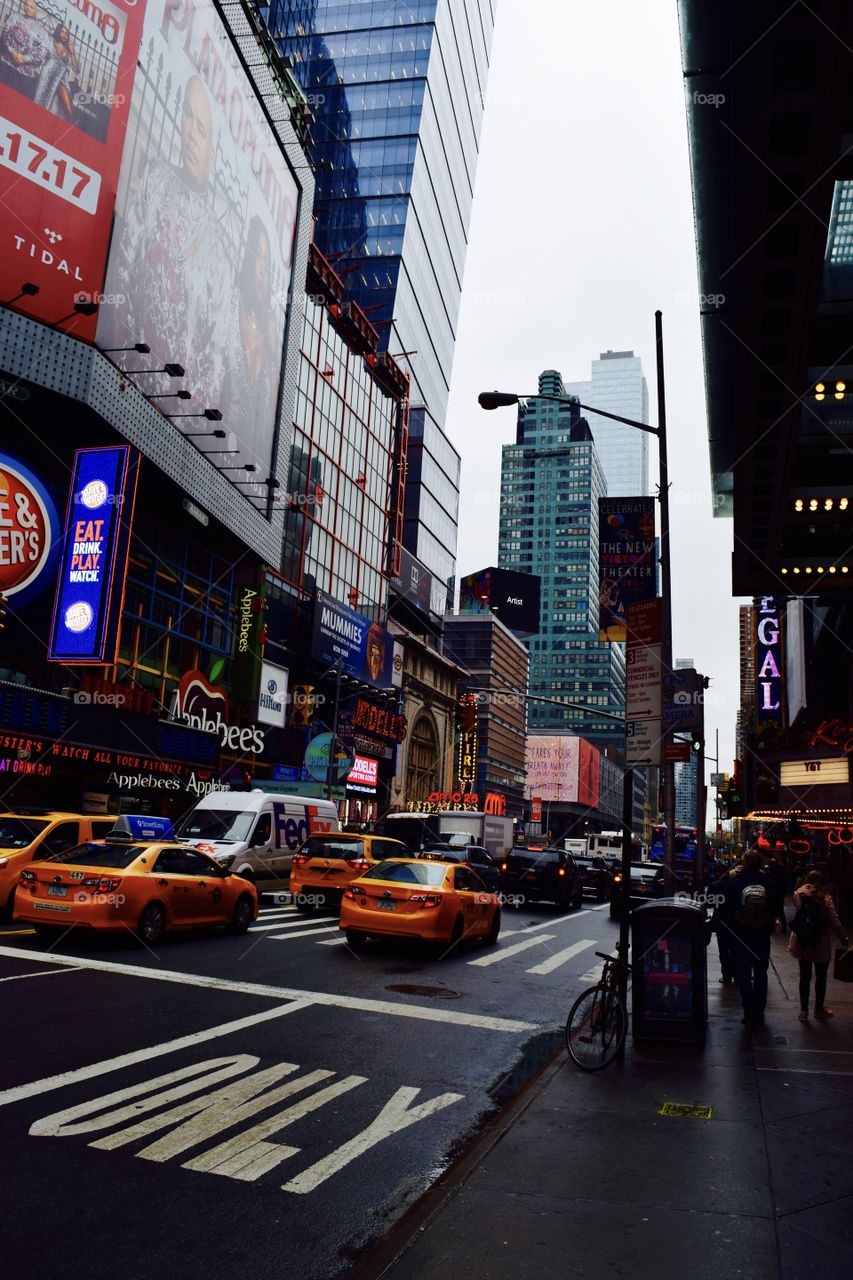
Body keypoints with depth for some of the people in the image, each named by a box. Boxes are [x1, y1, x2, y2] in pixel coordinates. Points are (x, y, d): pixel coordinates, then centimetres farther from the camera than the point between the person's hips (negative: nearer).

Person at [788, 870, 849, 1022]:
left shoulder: (799, 895, -2)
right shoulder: (824, 898, -14)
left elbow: (796, 918, 5)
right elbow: (834, 921, -16)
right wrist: (844, 939, -6)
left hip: (802, 944, 3)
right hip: (821, 945, -3)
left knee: (805, 976, 11)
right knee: (821, 977, 14)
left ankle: (804, 1011, 13)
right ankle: (819, 1009, 25)